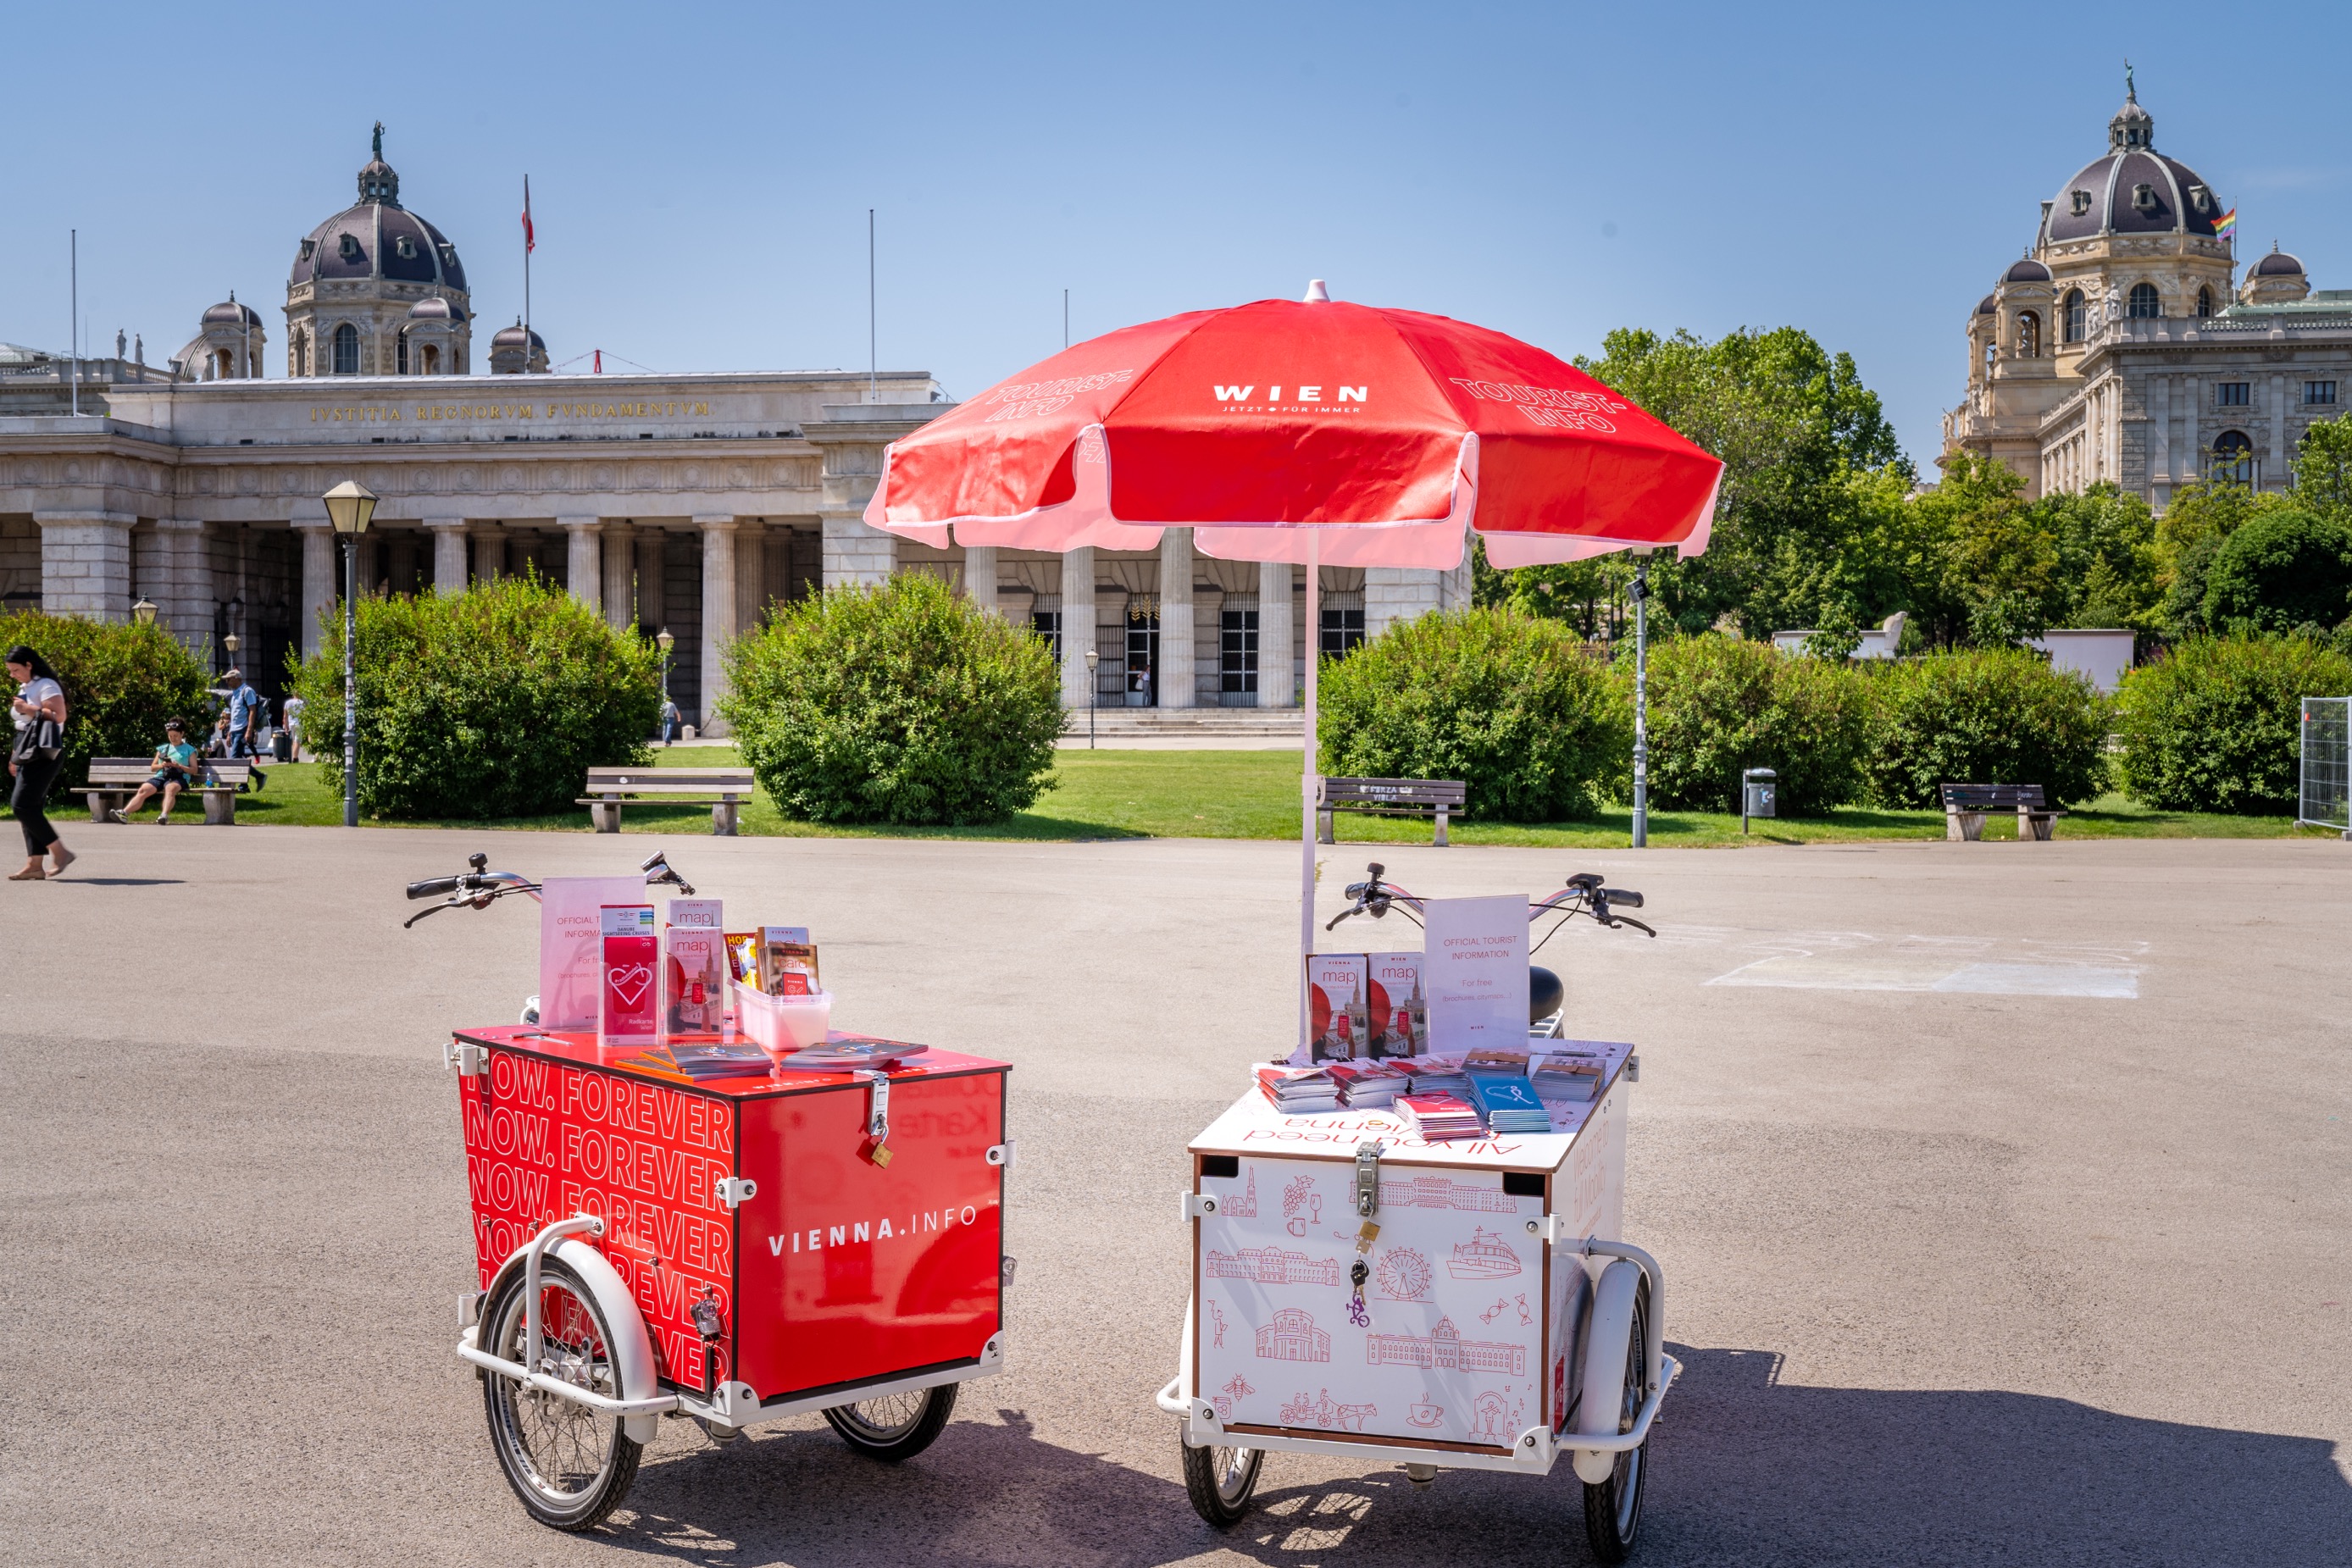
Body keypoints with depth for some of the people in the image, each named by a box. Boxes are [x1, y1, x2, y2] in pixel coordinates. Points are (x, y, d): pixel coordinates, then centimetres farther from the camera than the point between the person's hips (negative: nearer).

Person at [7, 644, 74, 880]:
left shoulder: (46, 686, -9)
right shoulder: (25, 689, 20)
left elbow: (59, 716, -21)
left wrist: (30, 709, -22)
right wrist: (16, 756, 24)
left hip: (42, 754, -10)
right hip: (28, 754, 10)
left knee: (22, 805, -16)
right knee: (30, 807, 5)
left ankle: (60, 852, -14)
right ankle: (34, 865, 5)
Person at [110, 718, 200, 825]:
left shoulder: (189, 750, 15)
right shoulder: (162, 748, 26)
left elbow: (194, 770, 8)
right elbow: (153, 767, 26)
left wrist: (179, 766, -9)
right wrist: (161, 765, 2)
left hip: (178, 778, -4)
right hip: (161, 776, 4)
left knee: (170, 788, -40)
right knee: (143, 790, -25)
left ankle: (164, 816, -60)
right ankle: (124, 813, -38)